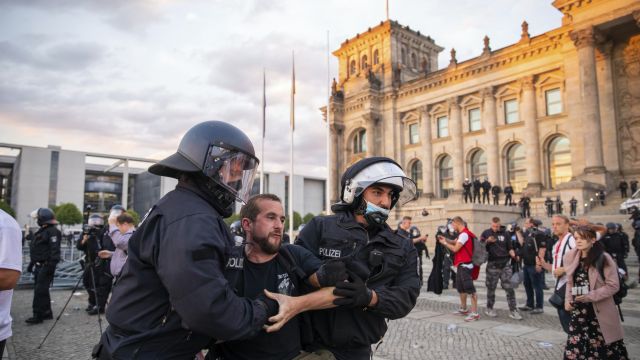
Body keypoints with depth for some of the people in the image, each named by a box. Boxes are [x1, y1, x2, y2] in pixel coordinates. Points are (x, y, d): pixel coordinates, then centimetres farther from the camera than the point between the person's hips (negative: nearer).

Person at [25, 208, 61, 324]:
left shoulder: (53, 231, -14)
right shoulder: (42, 231, 18)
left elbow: (55, 250, -22)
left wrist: (51, 265, -26)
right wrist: (32, 263, 24)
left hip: (45, 266, -10)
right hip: (39, 266, 10)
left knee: (40, 291, -8)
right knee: (42, 290, 14)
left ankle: (38, 315, -4)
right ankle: (47, 313, 22)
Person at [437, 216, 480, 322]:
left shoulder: (464, 234, -18)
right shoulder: (462, 234, 13)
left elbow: (455, 248, -18)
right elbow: (455, 242, 21)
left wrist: (444, 243, -4)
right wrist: (445, 239, 7)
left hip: (465, 265, -11)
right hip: (461, 265, 11)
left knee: (470, 289, -11)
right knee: (461, 288, 19)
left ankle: (475, 313, -11)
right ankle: (463, 309, 31)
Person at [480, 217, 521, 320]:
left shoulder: (505, 233, 6)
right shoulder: (486, 233, 4)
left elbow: (510, 248, 10)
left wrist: (513, 255, -10)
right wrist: (487, 241, -14)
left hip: (505, 264, 1)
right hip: (492, 264, -1)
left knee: (509, 287, -2)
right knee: (491, 288, 7)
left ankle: (513, 310, 6)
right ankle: (489, 309, 20)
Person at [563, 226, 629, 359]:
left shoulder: (604, 258, -9)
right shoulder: (571, 257, 5)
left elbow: (613, 285, -10)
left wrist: (591, 296, -18)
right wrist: (568, 300, 2)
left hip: (600, 311, -4)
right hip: (579, 310, 4)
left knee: (607, 348, 7)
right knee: (575, 348, 2)